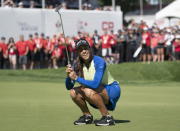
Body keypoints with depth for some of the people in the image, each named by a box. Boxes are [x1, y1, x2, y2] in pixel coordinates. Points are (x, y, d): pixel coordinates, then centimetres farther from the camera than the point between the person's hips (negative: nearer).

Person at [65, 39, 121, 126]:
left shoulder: (99, 61, -22)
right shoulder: (79, 66, -3)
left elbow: (95, 84, -35)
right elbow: (69, 87, -1)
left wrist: (77, 78, -31)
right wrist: (69, 77, -22)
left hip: (112, 90, -7)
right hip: (98, 95, 7)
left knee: (89, 91, -33)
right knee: (73, 92, -12)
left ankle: (108, 118, -20)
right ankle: (87, 116, 9)